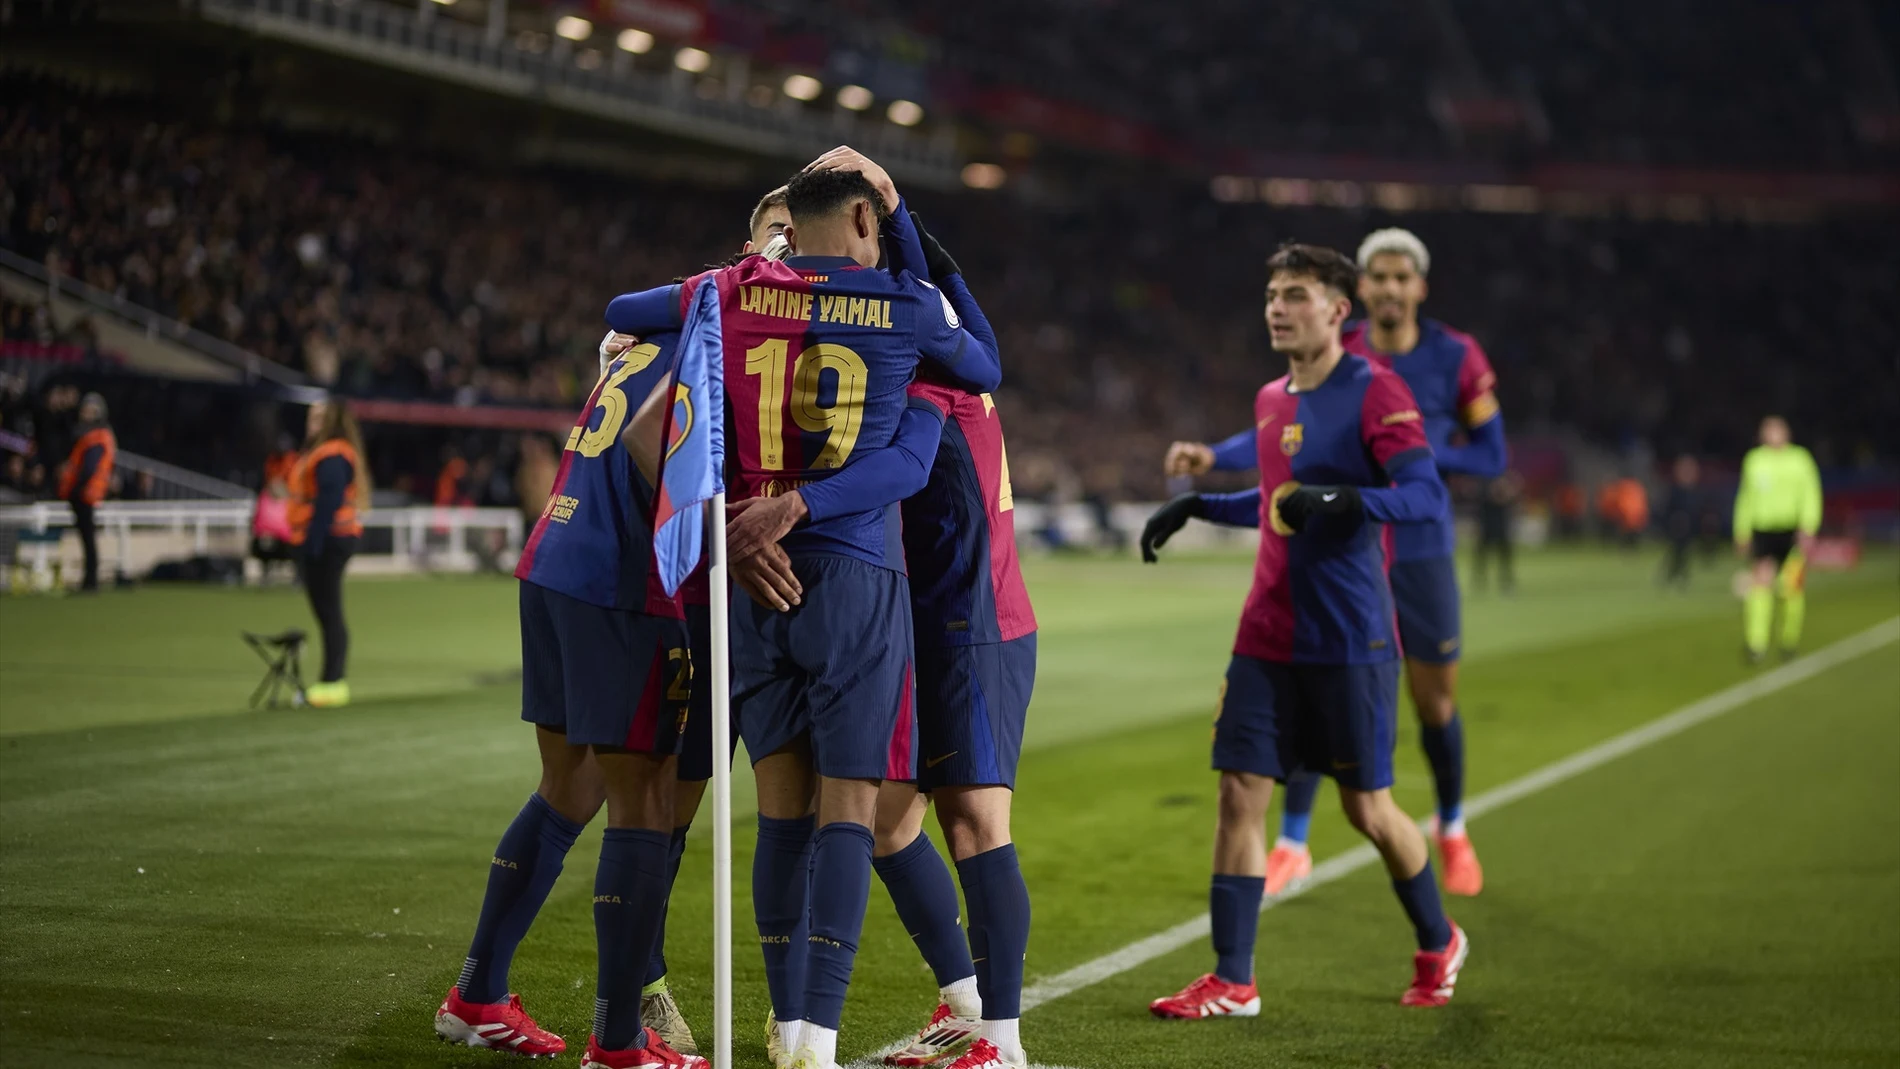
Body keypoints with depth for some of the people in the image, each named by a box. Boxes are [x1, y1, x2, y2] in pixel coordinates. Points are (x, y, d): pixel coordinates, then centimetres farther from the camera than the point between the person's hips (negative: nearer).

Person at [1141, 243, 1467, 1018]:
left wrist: (1344, 499, -34)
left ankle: (1438, 945, 28)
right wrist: (1196, 505, 20)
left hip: (1350, 643, -6)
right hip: (1266, 639, 6)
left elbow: (1427, 494, -20)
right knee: (1240, 792, -2)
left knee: (1367, 808, 3)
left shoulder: (1374, 393, -9)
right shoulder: (1270, 401, 13)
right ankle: (1232, 981, 4)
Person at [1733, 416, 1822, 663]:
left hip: (1793, 532, -1)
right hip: (1762, 530, 1)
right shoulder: (1754, 460, 10)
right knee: (1761, 582, -14)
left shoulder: (1800, 459, 2)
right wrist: (1742, 534, 18)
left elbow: (1811, 496, -2)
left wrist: (1808, 529, -15)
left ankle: (1790, 639, 24)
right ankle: (1756, 645, -18)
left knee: (1791, 588, 0)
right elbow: (1746, 498, 18)